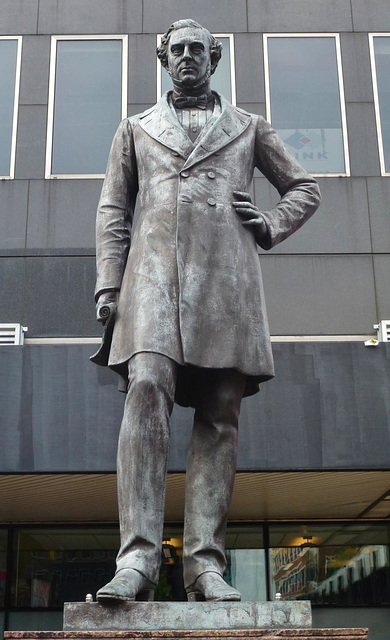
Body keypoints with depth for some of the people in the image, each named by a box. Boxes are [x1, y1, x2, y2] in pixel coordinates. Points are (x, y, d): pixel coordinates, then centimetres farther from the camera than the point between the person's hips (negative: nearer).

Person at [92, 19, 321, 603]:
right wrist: (108, 286, 2)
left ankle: (205, 563, -9)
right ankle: (138, 558, -27)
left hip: (226, 274, 1)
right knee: (147, 389, -23)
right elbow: (113, 212, 16)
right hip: (154, 270, -1)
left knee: (220, 414, -8)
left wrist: (270, 226, 7)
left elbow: (305, 188, 27)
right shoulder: (136, 129, 24)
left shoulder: (248, 127, 24)